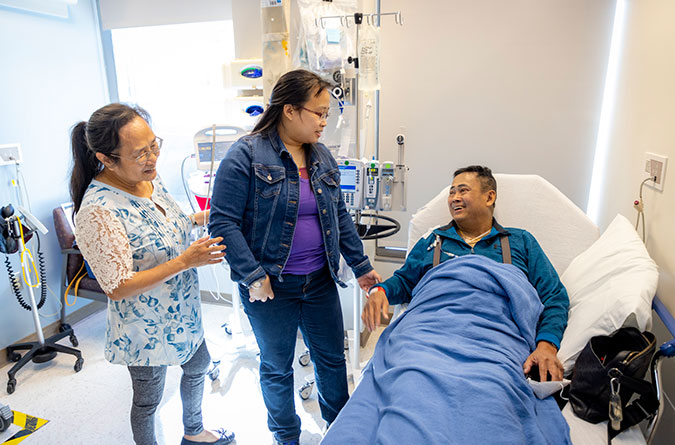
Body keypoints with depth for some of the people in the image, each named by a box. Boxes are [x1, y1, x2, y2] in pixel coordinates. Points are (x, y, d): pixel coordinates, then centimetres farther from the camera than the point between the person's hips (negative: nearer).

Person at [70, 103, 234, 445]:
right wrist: (185, 261, -31)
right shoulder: (97, 211, -31)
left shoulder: (147, 177, -6)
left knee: (198, 366, 28)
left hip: (182, 313, 9)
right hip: (146, 331, -8)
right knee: (148, 401, 17)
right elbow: (118, 288, -28)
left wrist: (198, 219, -3)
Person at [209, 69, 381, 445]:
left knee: (333, 358, 19)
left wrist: (361, 265, 10)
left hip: (320, 281, 5)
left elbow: (340, 215, 11)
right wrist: (252, 275, -19)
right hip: (271, 286, -5)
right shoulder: (246, 155, -14)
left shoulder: (322, 156, 5)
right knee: (278, 367, 16)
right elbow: (223, 222, -16)